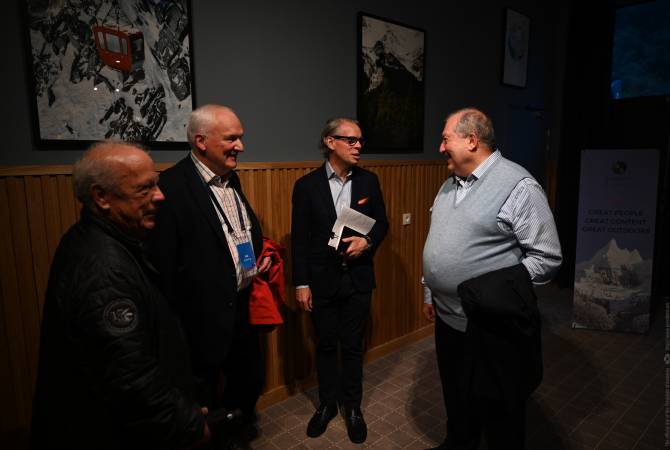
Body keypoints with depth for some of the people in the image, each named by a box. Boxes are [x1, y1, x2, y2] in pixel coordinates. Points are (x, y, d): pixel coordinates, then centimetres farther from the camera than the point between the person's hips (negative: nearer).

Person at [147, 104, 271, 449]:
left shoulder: (230, 178, 7)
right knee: (205, 397, 15)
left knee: (250, 379, 24)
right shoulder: (171, 187, -20)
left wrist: (260, 254, 3)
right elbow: (163, 264, -20)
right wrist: (177, 323, -16)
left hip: (243, 304, 8)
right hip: (204, 315, -8)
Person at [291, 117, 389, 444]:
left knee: (353, 345, 14)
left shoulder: (369, 181, -1)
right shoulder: (307, 185, -7)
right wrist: (301, 283, -6)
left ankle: (352, 406, 34)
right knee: (325, 345, 15)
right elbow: (299, 239, -5)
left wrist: (368, 241, -14)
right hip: (322, 280, -1)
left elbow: (382, 223, 7)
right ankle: (327, 403, 37)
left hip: (357, 278, 1)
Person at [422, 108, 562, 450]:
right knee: (456, 398, 25)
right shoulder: (450, 185, 9)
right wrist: (430, 294, 16)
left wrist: (492, 289, -21)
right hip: (447, 318, 8)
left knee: (498, 409, 12)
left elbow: (547, 258, -16)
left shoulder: (518, 186, -15)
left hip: (492, 325, -7)